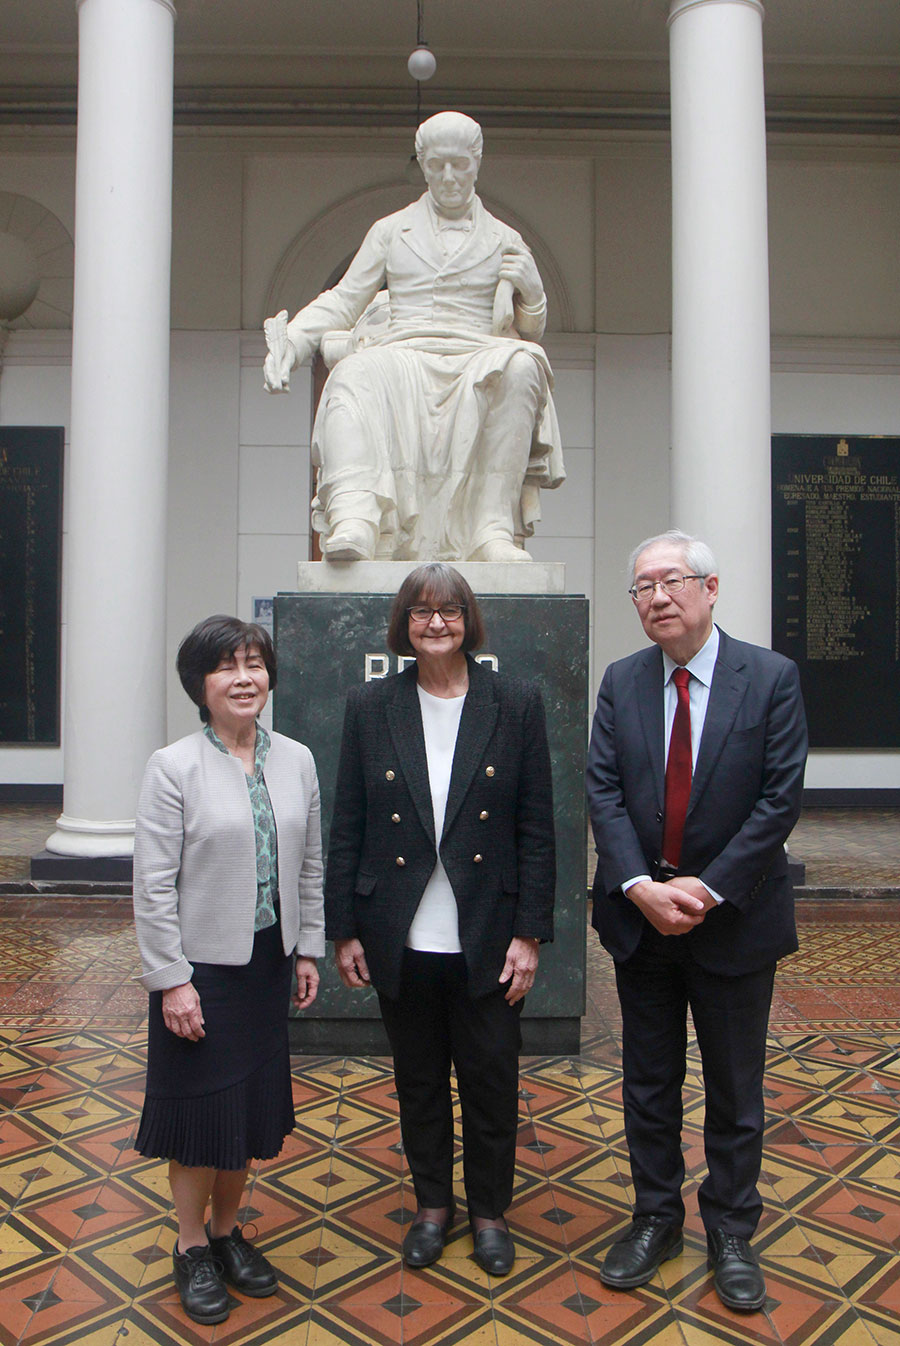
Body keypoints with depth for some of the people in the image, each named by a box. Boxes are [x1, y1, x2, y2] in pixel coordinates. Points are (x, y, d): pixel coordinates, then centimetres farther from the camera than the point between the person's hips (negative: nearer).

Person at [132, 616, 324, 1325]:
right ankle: (193, 1248, 32)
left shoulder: (297, 760, 1)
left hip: (268, 965, 5)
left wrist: (308, 950, 7)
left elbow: (310, 866, 7)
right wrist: (171, 980, -13)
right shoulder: (174, 767, -13)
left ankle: (227, 1230, 39)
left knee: (253, 1101, 17)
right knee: (201, 1106, 10)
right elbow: (154, 885, -13)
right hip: (201, 969, -4)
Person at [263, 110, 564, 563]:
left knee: (521, 366, -36)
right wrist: (290, 340, 3)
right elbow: (343, 301, 20)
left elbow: (530, 330, 21)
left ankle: (494, 528, -40)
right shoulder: (391, 231, 25)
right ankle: (355, 521, -57)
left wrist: (528, 289, -2)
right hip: (403, 355, 0)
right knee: (354, 376, -36)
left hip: (477, 360, 0)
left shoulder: (502, 240, 23)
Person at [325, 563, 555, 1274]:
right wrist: (343, 930, 1)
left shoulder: (516, 703, -4)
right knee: (418, 1080, 17)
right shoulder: (371, 707, -1)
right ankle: (433, 1204, 39)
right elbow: (347, 827, 2)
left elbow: (536, 828, -3)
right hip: (402, 941, 1)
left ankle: (490, 1210, 36)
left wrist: (529, 933, -6)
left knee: (491, 1080, 12)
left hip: (487, 938, -1)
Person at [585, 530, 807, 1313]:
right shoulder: (621, 682, 1)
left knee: (735, 1088, 14)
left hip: (734, 918, -2)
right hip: (640, 917, 3)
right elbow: (603, 791, -5)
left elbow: (781, 797, -12)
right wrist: (640, 886, -17)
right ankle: (656, 1219, 37)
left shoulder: (772, 678, -8)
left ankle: (731, 1234, 35)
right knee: (648, 1081, 17)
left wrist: (709, 888, -17)